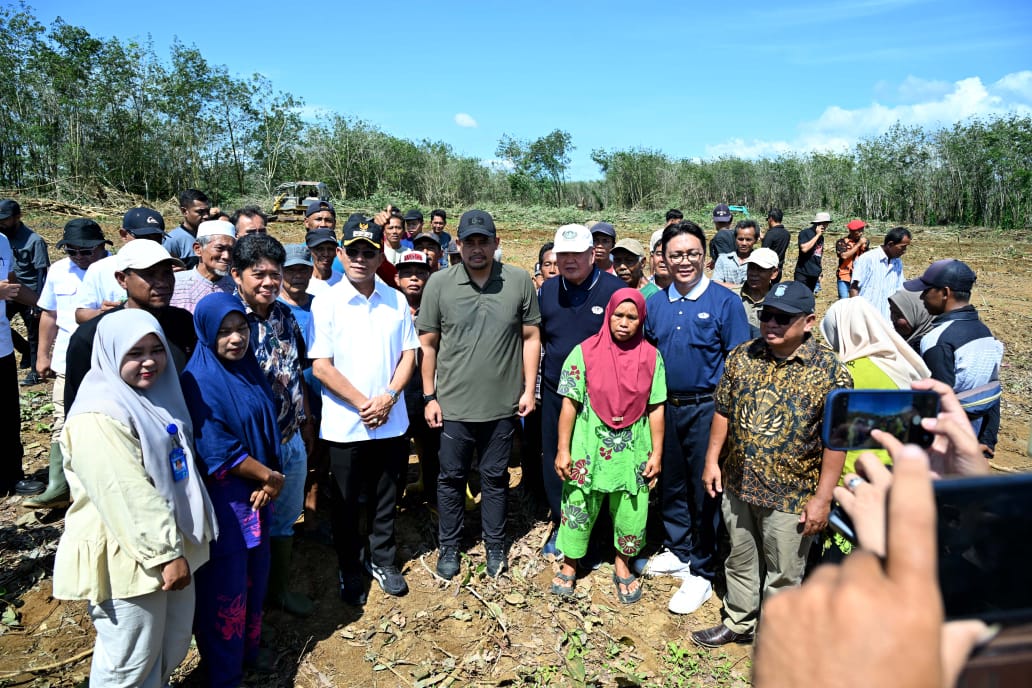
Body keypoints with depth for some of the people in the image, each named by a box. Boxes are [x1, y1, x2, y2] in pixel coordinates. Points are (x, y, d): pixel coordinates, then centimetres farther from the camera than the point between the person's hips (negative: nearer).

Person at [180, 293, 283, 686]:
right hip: (222, 497, -7)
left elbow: (266, 430, 5)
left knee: (255, 575, 20)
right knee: (225, 585, 7)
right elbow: (218, 452, -21)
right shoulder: (200, 382, -19)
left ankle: (247, 649, 41)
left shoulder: (249, 368, 3)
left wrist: (268, 481, -9)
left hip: (257, 491, 7)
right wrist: (270, 476, -12)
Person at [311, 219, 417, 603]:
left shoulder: (396, 301, 3)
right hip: (345, 424, -2)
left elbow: (408, 354, 4)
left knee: (386, 499, 16)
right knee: (347, 504, 12)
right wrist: (362, 403, -15)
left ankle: (382, 561, 35)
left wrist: (388, 397, -10)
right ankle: (350, 571, 31)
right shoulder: (326, 303, -6)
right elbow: (321, 366, -10)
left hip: (391, 422, 3)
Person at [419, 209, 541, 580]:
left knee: (495, 478, 16)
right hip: (453, 404, 0)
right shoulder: (439, 283, -4)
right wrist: (429, 397, -1)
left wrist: (529, 389, 0)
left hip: (503, 404, 0)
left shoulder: (520, 281, -3)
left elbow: (531, 338, 3)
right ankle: (449, 547, 33)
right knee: (451, 478, 14)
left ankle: (495, 546, 34)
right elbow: (427, 344, 0)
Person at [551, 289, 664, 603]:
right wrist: (563, 449, -7)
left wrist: (656, 453, 0)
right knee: (579, 506, 10)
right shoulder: (585, 352, -8)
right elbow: (570, 403, -6)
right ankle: (570, 563, 33)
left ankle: (622, 565, 37)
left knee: (630, 511, 12)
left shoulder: (651, 356, -2)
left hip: (633, 450, 2)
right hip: (590, 446, -1)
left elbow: (656, 409, 1)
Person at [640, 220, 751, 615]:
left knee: (706, 491, 5)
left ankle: (702, 573, 21)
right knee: (671, 484, 17)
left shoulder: (725, 302, -8)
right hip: (665, 408, 5)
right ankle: (678, 551, 37)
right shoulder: (654, 304, 5)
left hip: (706, 409, -4)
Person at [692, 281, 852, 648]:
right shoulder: (742, 357, -2)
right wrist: (712, 460, 4)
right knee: (740, 560, 22)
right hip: (737, 484, 4)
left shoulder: (829, 370, -15)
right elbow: (723, 411, 7)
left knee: (782, 575, 13)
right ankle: (737, 622, 44)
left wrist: (822, 497, -13)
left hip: (790, 495, -4)